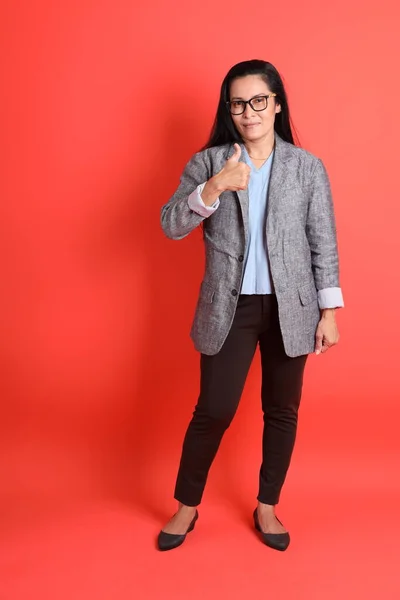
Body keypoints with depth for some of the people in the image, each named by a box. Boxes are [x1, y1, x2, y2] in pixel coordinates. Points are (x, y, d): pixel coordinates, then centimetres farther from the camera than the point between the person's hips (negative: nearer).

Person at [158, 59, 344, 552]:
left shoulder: (308, 167, 1)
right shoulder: (207, 162, 1)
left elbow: (324, 244, 2)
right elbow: (170, 226, -9)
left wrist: (329, 311, -1)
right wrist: (214, 187, -24)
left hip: (290, 308, 1)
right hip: (229, 308, -1)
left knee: (281, 411, 11)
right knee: (213, 411, 2)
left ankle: (267, 507, 31)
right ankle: (186, 506, 25)